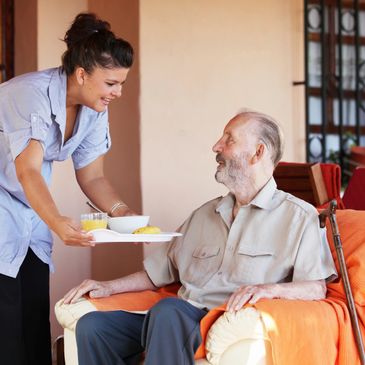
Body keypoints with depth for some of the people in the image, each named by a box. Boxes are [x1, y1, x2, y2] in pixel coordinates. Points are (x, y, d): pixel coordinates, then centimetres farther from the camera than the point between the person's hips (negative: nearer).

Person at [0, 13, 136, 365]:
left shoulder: (94, 111, -4)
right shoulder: (32, 94, -25)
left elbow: (91, 177, 2)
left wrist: (121, 211, -17)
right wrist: (57, 223, -49)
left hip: (30, 212, 7)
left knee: (36, 315, 3)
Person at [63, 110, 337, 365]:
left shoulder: (298, 216, 6)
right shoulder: (205, 214, 27)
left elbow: (317, 287, -4)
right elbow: (162, 270, 29)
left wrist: (270, 289, -23)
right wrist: (110, 287, 17)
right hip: (180, 319, 6)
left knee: (169, 311, -37)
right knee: (92, 326, -16)